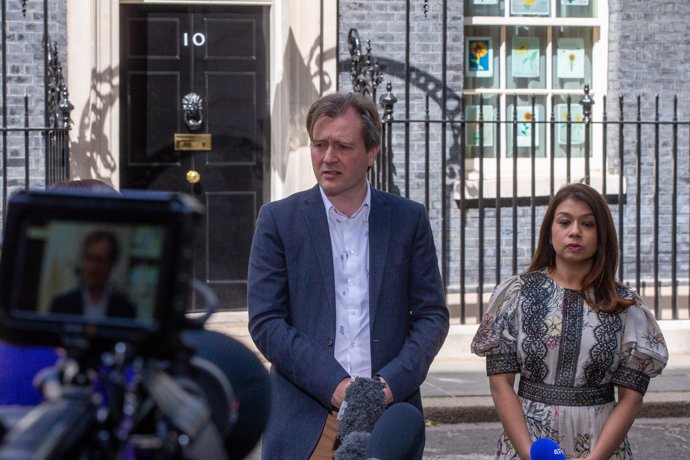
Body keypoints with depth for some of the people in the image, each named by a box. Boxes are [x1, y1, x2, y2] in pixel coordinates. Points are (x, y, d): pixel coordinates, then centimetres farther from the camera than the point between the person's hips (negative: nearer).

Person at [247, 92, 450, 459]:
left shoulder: (409, 219, 7)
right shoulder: (278, 219, 3)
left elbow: (432, 315, 7)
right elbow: (265, 322, -3)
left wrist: (390, 384, -8)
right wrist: (335, 386, -13)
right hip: (307, 424, -1)